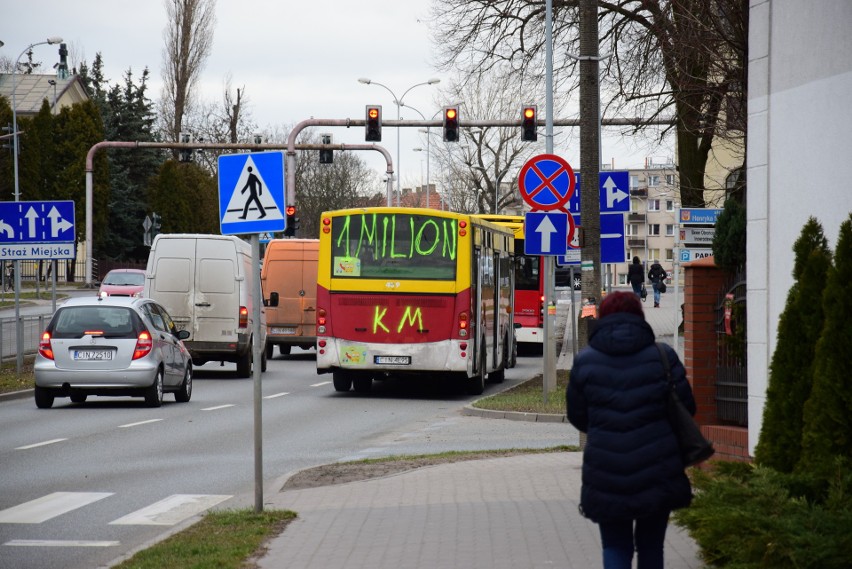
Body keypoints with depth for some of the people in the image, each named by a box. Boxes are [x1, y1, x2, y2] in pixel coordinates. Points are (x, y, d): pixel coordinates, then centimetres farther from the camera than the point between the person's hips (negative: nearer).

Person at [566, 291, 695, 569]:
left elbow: (577, 416, 6)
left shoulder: (585, 362, -2)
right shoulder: (662, 357, -3)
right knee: (651, 546, 15)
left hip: (606, 475, 0)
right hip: (656, 472, 1)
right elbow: (686, 408, 2)